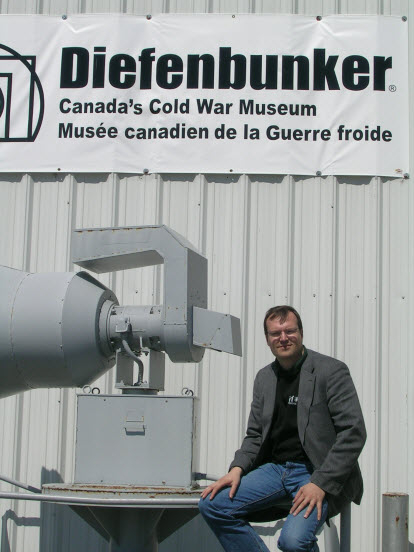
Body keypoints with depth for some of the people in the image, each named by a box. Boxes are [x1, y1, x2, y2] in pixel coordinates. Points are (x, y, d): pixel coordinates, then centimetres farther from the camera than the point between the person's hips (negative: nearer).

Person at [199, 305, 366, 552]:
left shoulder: (331, 370, -6)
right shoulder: (264, 377, 13)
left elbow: (354, 433, -11)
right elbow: (255, 436, 18)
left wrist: (320, 484, -19)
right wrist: (237, 469, -3)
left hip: (318, 474, -6)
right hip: (275, 468, 6)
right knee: (212, 504, -11)